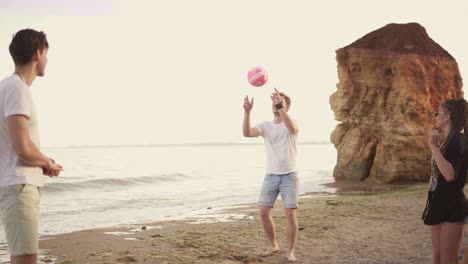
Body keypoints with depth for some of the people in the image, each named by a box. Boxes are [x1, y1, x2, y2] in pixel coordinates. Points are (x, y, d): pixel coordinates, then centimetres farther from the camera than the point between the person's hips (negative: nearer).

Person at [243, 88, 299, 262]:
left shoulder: (291, 123, -6)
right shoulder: (265, 126, 4)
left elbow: (292, 128, -34)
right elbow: (247, 133, -14)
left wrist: (280, 107, -42)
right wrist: (247, 112, -28)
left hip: (289, 176, -4)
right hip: (270, 176, 4)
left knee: (290, 214, -6)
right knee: (264, 213, 2)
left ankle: (290, 251, 8)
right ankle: (273, 245, 22)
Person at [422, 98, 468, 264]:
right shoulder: (448, 140, 12)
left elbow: (450, 174, -30)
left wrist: (433, 146, -25)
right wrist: (438, 143, 16)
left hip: (452, 208, -10)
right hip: (440, 205, 10)